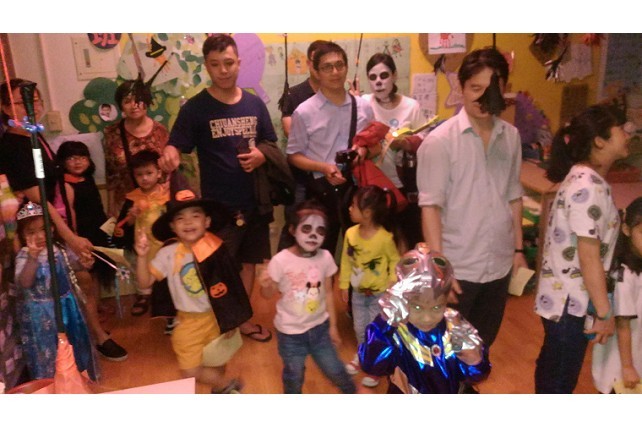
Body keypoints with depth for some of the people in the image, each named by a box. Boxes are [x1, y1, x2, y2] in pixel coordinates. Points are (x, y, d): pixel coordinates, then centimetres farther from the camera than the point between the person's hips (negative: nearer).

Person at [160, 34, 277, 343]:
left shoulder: (254, 104, 4)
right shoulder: (195, 107, -8)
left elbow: (271, 144, 12)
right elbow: (175, 146, -12)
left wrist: (261, 156, -10)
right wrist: (169, 155, -36)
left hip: (254, 201, 5)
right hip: (218, 205, -4)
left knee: (249, 261, 16)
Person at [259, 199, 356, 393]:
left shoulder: (325, 257, -12)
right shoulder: (280, 261, -23)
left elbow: (328, 292, -1)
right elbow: (269, 294, -9)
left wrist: (333, 325, 5)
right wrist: (266, 286, -33)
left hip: (319, 327, 3)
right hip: (290, 332, -2)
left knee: (335, 370, 19)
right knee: (294, 377, 18)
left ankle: (353, 394, 50)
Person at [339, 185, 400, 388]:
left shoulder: (384, 238, -24)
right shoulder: (351, 233, -12)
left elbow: (395, 260, -8)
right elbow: (346, 261, -1)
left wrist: (391, 283, -15)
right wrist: (344, 284, 2)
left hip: (379, 294, -4)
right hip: (358, 292, 5)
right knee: (359, 328, 20)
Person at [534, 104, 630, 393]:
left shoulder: (583, 177, 8)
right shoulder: (589, 186, -22)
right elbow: (589, 256, -23)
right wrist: (604, 312, -16)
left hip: (564, 294, 10)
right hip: (570, 300, -10)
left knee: (552, 365, 24)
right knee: (561, 377, 7)